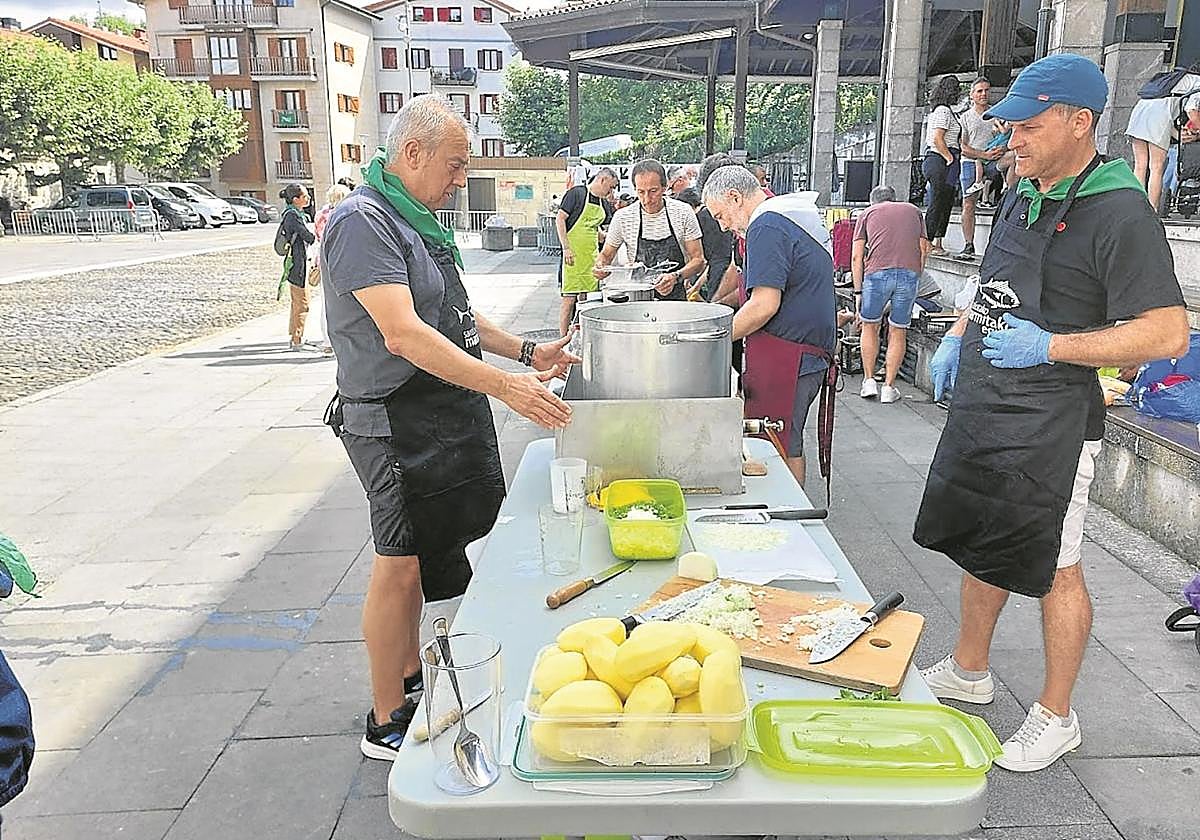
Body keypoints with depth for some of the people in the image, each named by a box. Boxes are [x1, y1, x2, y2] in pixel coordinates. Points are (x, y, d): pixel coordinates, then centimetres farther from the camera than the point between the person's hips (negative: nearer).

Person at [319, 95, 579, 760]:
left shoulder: (418, 221, 15)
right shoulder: (362, 222, -16)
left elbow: (453, 316, 22)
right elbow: (403, 333, -28)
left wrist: (527, 353, 12)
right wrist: (505, 387, -32)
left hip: (445, 415, 9)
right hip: (395, 422, -9)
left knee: (417, 557, 18)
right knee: (400, 567, -2)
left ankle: (410, 679, 34)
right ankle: (387, 724, 13)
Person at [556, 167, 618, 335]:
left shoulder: (604, 203, 15)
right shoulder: (576, 193, -7)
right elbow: (560, 219, -10)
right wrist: (566, 248, -17)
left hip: (592, 256, 7)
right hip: (573, 255, -7)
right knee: (570, 298, -7)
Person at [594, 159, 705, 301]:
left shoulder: (683, 212, -1)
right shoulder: (622, 217, 0)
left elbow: (698, 259, 1)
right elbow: (606, 255, 15)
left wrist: (676, 277, -18)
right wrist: (601, 266, -8)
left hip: (678, 297, 0)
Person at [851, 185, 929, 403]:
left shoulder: (867, 213, 21)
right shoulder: (914, 211, 28)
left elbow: (856, 257, 11)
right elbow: (923, 250, 19)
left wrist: (858, 291, 13)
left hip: (877, 273, -1)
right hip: (909, 273, 2)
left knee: (869, 326, 17)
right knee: (898, 332, 10)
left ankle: (869, 381, 14)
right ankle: (889, 387, 12)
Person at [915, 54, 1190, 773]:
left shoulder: (1120, 212, -15)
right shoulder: (1019, 199, 11)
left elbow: (1169, 334, -19)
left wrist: (1049, 347, -23)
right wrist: (959, 339, 9)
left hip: (1051, 423, -8)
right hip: (982, 409, 8)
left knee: (1053, 568, 4)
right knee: (981, 543, 19)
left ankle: (1056, 717, 23)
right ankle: (968, 670, 39)